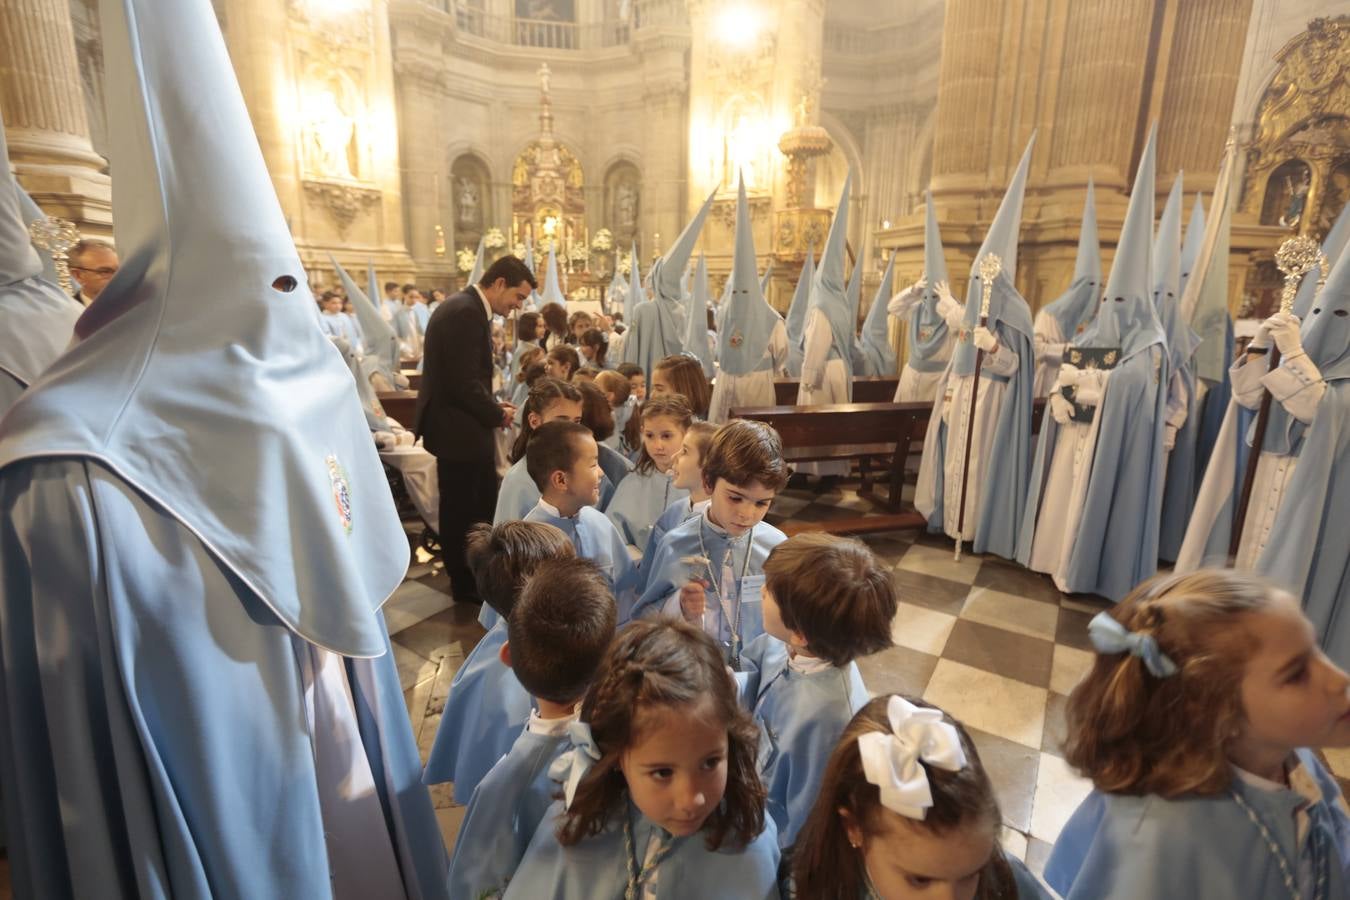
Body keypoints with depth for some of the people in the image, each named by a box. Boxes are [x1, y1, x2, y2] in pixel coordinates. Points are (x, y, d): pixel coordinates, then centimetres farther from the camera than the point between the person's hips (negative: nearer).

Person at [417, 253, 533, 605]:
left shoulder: (467, 308, 11)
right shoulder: (465, 313, -21)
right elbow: (465, 383, -25)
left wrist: (493, 406, 5)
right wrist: (497, 414, -10)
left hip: (464, 426, 10)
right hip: (457, 429, -10)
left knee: (482, 507, 18)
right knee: (461, 511, 6)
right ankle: (466, 585, 23)